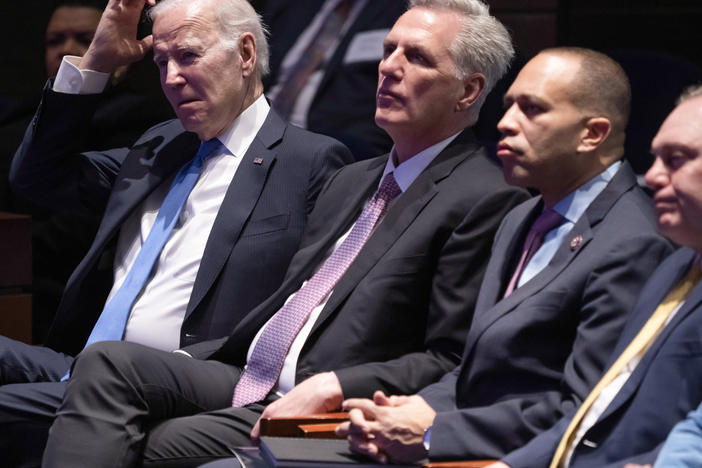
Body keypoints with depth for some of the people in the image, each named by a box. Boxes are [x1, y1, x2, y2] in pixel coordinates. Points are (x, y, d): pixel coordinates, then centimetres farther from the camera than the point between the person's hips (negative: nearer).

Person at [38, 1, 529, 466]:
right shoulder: (350, 182, 24)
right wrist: (183, 361, 10)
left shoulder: (487, 202, -5)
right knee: (108, 363, -16)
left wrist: (328, 389, -20)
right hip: (247, 378, 8)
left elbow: (449, 362, -11)